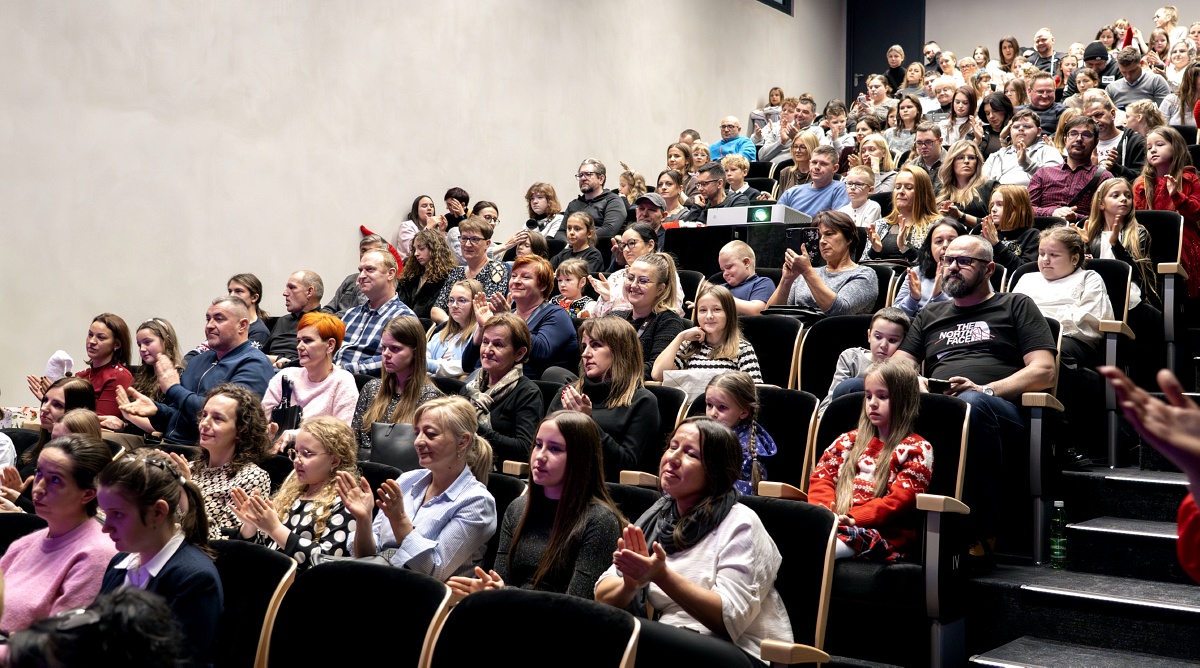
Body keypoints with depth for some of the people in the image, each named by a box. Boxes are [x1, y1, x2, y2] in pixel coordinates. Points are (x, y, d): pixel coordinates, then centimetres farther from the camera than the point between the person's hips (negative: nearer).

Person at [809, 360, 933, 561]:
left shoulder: (918, 449, 10)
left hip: (883, 533, -4)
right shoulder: (849, 440, 27)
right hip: (832, 523, 4)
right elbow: (821, 476, 16)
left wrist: (854, 518, -14)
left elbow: (899, 499, -3)